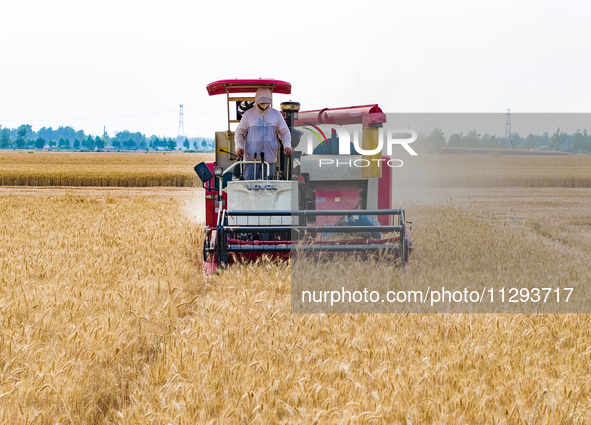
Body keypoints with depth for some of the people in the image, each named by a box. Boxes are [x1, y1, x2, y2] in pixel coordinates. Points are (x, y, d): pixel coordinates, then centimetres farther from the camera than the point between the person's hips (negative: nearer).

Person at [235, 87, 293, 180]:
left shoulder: (276, 114, 10)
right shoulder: (248, 114, 5)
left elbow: (284, 132, 15)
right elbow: (240, 133, 10)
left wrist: (287, 145, -4)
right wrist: (239, 147, -8)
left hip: (269, 158, 2)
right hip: (251, 157, -2)